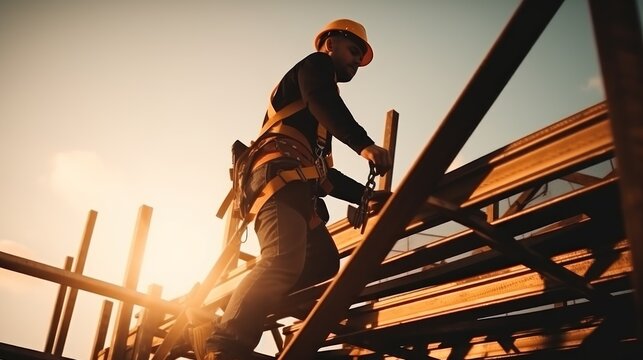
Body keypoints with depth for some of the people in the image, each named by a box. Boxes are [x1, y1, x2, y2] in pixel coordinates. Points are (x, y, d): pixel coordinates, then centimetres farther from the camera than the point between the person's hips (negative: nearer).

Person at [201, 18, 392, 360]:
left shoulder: (316, 118, 40)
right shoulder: (316, 65, 15)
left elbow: (324, 174, 36)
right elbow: (322, 101, -10)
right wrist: (365, 144, -24)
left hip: (291, 183, 10)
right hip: (281, 172, -10)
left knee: (323, 266, 0)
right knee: (283, 261, -29)